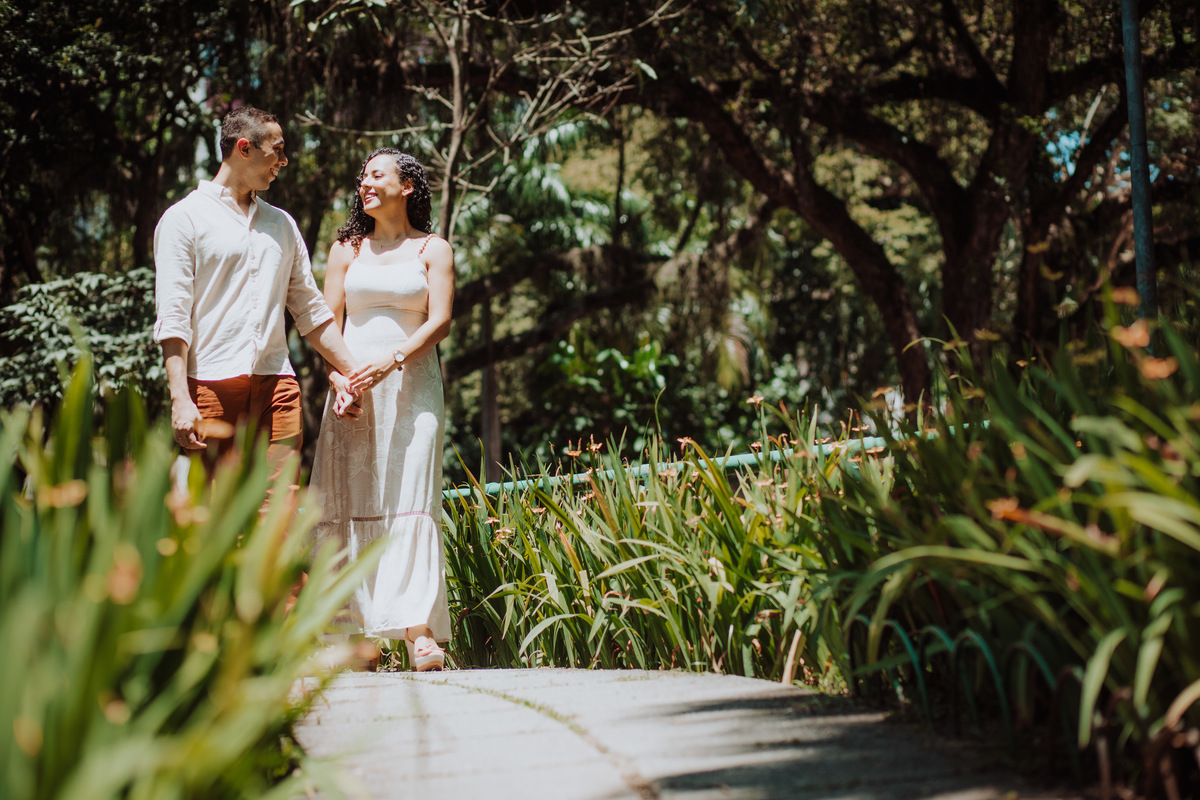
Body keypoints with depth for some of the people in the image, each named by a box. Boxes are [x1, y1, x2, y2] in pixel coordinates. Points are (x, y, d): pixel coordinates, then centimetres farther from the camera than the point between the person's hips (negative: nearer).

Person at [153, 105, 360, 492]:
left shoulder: (283, 224, 20)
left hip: (276, 387, 4)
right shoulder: (184, 218, 3)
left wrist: (351, 372, 18)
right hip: (211, 387, -4)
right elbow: (172, 316, -5)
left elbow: (310, 308, 25)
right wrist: (180, 399, -15)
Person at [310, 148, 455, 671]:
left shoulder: (433, 250, 9)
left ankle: (418, 629, -19)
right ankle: (357, 632, -3)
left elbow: (440, 320, -2)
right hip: (353, 386, 2)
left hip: (412, 385, -2)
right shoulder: (346, 249, 16)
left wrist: (392, 359, -17)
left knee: (410, 498, -12)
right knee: (349, 498, -5)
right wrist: (341, 376, -7)